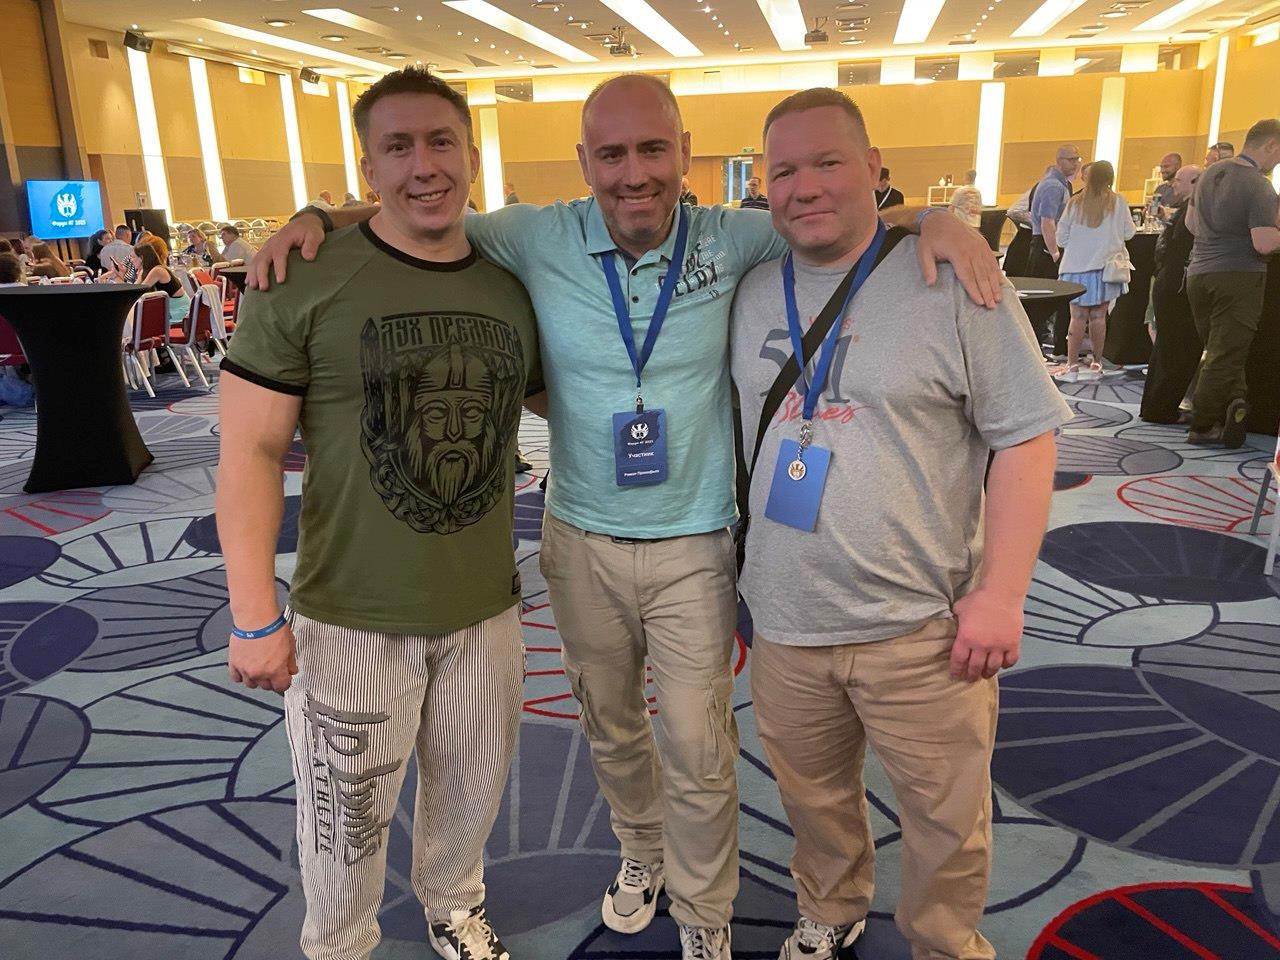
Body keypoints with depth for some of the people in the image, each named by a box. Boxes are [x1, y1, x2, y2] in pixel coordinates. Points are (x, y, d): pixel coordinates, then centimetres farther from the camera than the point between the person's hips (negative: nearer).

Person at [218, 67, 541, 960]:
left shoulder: (512, 289, 2)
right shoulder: (306, 281, -12)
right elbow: (251, 452, -11)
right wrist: (255, 616, -13)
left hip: (485, 608, 4)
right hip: (350, 618, -4)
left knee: (472, 788, 22)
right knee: (347, 815, 12)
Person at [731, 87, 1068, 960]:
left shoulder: (952, 279, -8)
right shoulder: (753, 292, 5)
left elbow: (1025, 437, -7)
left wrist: (1001, 592, -13)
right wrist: (736, 573, 13)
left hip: (921, 627, -3)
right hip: (784, 625, 4)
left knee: (947, 822, 12)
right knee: (813, 798, 22)